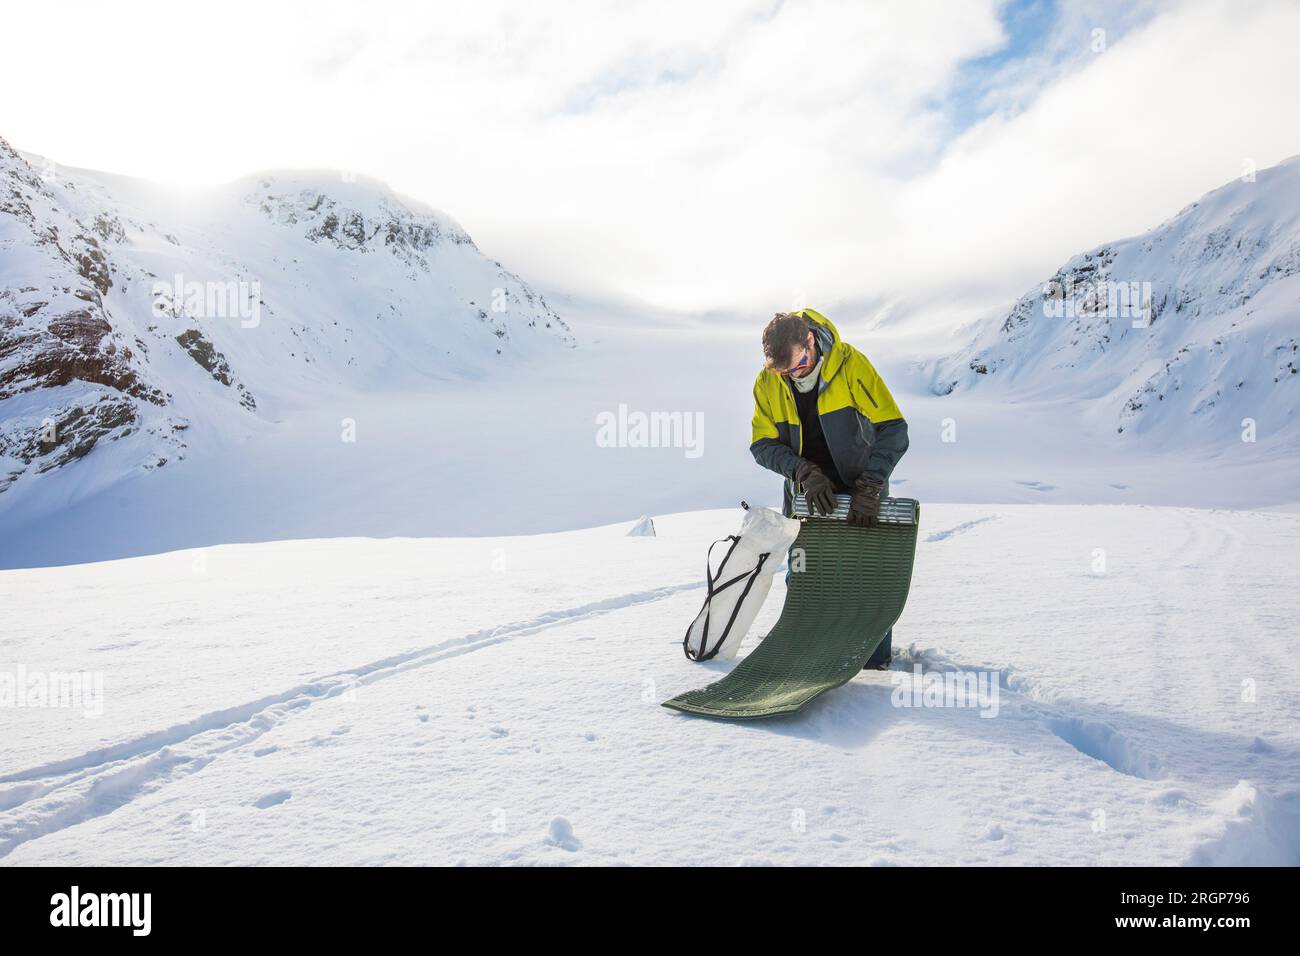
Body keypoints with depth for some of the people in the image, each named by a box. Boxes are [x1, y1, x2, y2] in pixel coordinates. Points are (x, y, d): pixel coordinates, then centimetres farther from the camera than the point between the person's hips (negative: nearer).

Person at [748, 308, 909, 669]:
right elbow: (763, 444, -6)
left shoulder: (851, 363, -19)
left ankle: (877, 660, 18)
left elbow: (893, 429, -19)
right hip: (805, 495, 3)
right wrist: (803, 472, -23)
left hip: (862, 494, -3)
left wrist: (870, 489, -25)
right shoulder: (767, 382, -9)